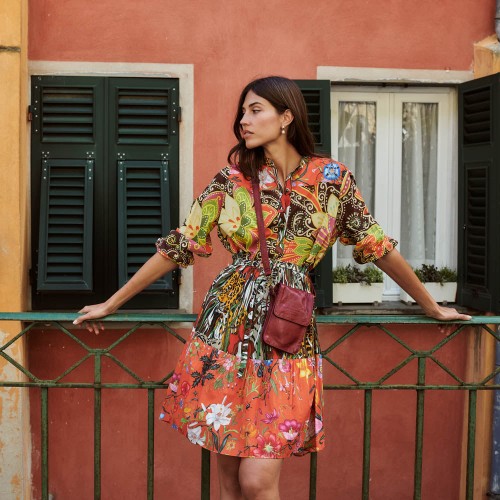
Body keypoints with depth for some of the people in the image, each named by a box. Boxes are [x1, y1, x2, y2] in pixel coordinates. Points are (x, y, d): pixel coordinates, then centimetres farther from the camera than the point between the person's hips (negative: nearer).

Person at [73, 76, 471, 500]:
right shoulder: (233, 178, 2)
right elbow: (179, 246, 5)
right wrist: (111, 304, 6)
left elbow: (379, 248, 9)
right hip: (227, 326, 2)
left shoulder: (333, 179, 0)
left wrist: (433, 308, 16)